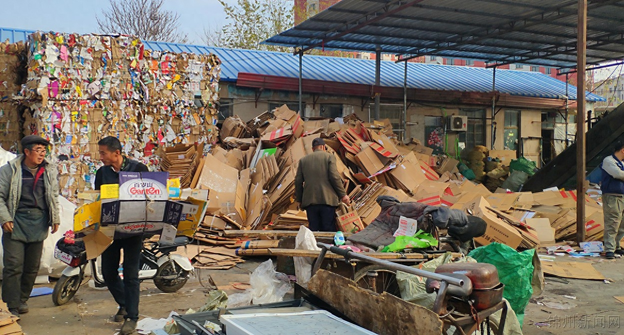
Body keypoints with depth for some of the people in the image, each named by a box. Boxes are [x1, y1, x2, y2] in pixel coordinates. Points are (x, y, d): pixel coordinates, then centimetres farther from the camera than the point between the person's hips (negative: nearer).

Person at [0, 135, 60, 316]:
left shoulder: (49, 171, 8)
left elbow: (54, 197, 15)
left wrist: (55, 219, 11)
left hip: (38, 225, 4)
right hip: (16, 223, -4)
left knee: (32, 266, 11)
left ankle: (22, 300, 26)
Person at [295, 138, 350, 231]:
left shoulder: (303, 160, 13)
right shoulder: (329, 156, 4)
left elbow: (298, 181, 10)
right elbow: (335, 177, -6)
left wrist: (299, 199, 18)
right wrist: (343, 195, 1)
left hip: (309, 200, 3)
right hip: (327, 199, -3)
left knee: (313, 230, 3)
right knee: (329, 230, -1)